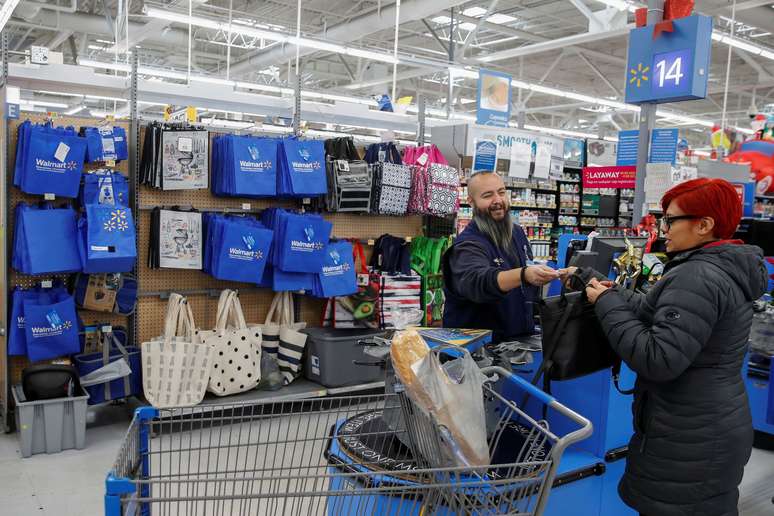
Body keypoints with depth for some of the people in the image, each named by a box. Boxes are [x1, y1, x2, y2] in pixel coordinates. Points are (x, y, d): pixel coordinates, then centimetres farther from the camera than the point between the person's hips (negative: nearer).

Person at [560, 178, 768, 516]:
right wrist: (590, 280, 6)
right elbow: (653, 311, 8)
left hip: (686, 438, -10)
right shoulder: (726, 268, 7)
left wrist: (607, 304, -20)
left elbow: (657, 360, -30)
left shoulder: (698, 277, -25)